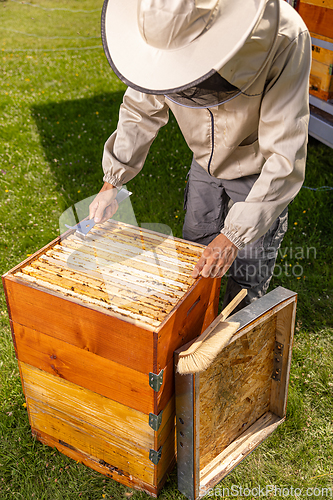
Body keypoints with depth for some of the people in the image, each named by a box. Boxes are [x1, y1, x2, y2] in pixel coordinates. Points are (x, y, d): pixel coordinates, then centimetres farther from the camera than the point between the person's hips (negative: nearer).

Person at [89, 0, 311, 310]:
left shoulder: (285, 40, -38)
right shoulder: (169, 32, -24)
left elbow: (285, 155, -35)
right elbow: (141, 110, -8)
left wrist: (234, 235, -36)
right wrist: (111, 183, -13)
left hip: (259, 171, -4)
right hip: (205, 162, 4)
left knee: (248, 274, 7)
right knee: (195, 258, 19)